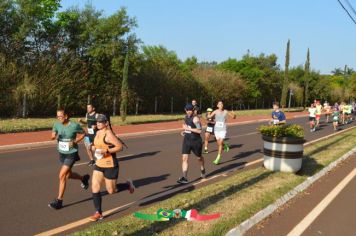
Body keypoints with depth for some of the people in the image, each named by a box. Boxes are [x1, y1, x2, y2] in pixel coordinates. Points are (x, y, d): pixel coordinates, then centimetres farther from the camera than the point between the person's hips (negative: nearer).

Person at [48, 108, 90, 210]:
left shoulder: (74, 125, -16)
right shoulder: (57, 125, -4)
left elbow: (82, 134, -1)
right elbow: (53, 136, -5)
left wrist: (75, 141, -16)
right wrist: (54, 136, -29)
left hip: (71, 154, -6)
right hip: (61, 153, 6)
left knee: (62, 176, -10)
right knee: (68, 175, 19)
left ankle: (59, 200, 1)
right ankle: (84, 178, 49)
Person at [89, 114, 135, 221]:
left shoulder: (108, 134, -16)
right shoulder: (98, 133, 9)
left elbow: (119, 146, -21)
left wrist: (106, 151, -27)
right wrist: (94, 147, 5)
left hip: (110, 165, -8)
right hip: (99, 164, 8)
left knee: (111, 190, 4)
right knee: (94, 188, -1)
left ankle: (128, 184, 31)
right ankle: (98, 213, 10)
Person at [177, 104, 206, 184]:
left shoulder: (195, 118, -17)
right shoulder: (186, 117, 7)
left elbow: (199, 130, -25)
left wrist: (188, 128, -26)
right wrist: (184, 131, 4)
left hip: (196, 141, -6)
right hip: (186, 140, 6)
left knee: (199, 157, 17)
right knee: (184, 158, -8)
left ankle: (202, 170, 47)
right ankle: (185, 178, -9)